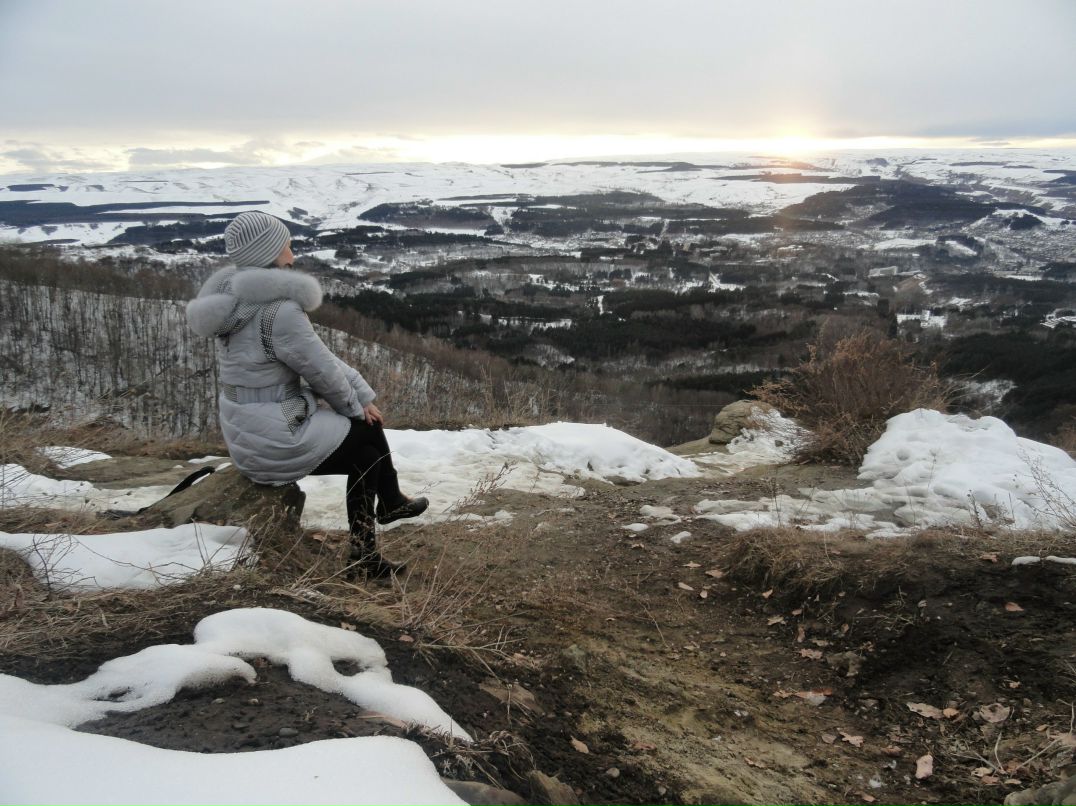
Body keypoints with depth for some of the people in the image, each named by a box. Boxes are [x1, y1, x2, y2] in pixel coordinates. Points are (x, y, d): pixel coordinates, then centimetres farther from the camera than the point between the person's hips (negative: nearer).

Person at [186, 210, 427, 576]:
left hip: (246, 434, 9)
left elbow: (318, 355, 8)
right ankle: (390, 502, 36)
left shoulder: (238, 299, 6)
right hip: (277, 443, -9)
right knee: (369, 430, 13)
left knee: (365, 454, 19)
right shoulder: (279, 310, -24)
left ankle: (363, 550, 29)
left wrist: (360, 396, 6)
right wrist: (356, 406, 5)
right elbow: (322, 370, -14)